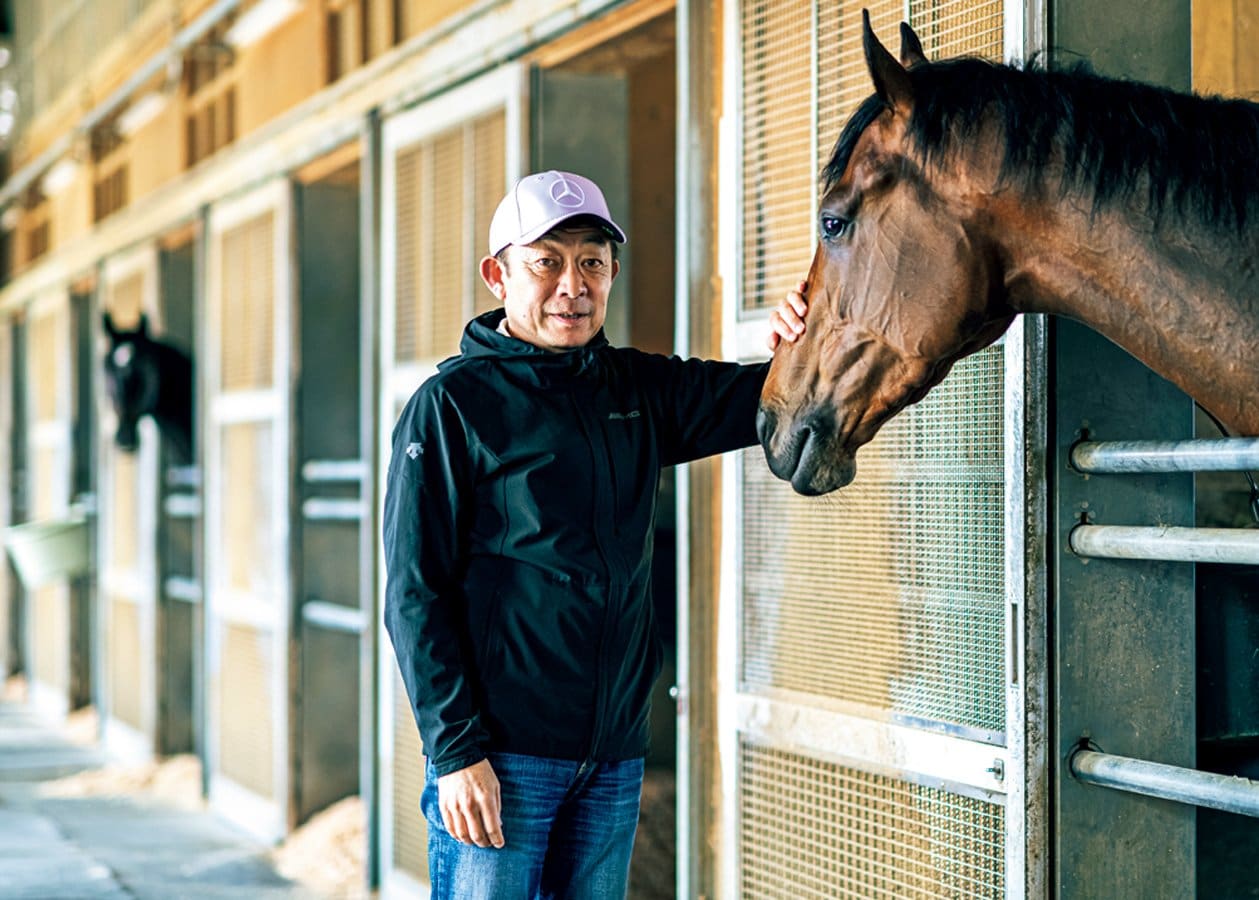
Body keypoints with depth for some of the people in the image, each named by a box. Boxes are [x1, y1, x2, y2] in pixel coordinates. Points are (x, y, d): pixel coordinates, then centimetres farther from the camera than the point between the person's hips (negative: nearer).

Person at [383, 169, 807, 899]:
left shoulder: (639, 390, 10)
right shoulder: (452, 404, -6)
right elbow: (414, 594, -9)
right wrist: (455, 750, -16)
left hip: (617, 756, 6)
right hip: (502, 756, -5)